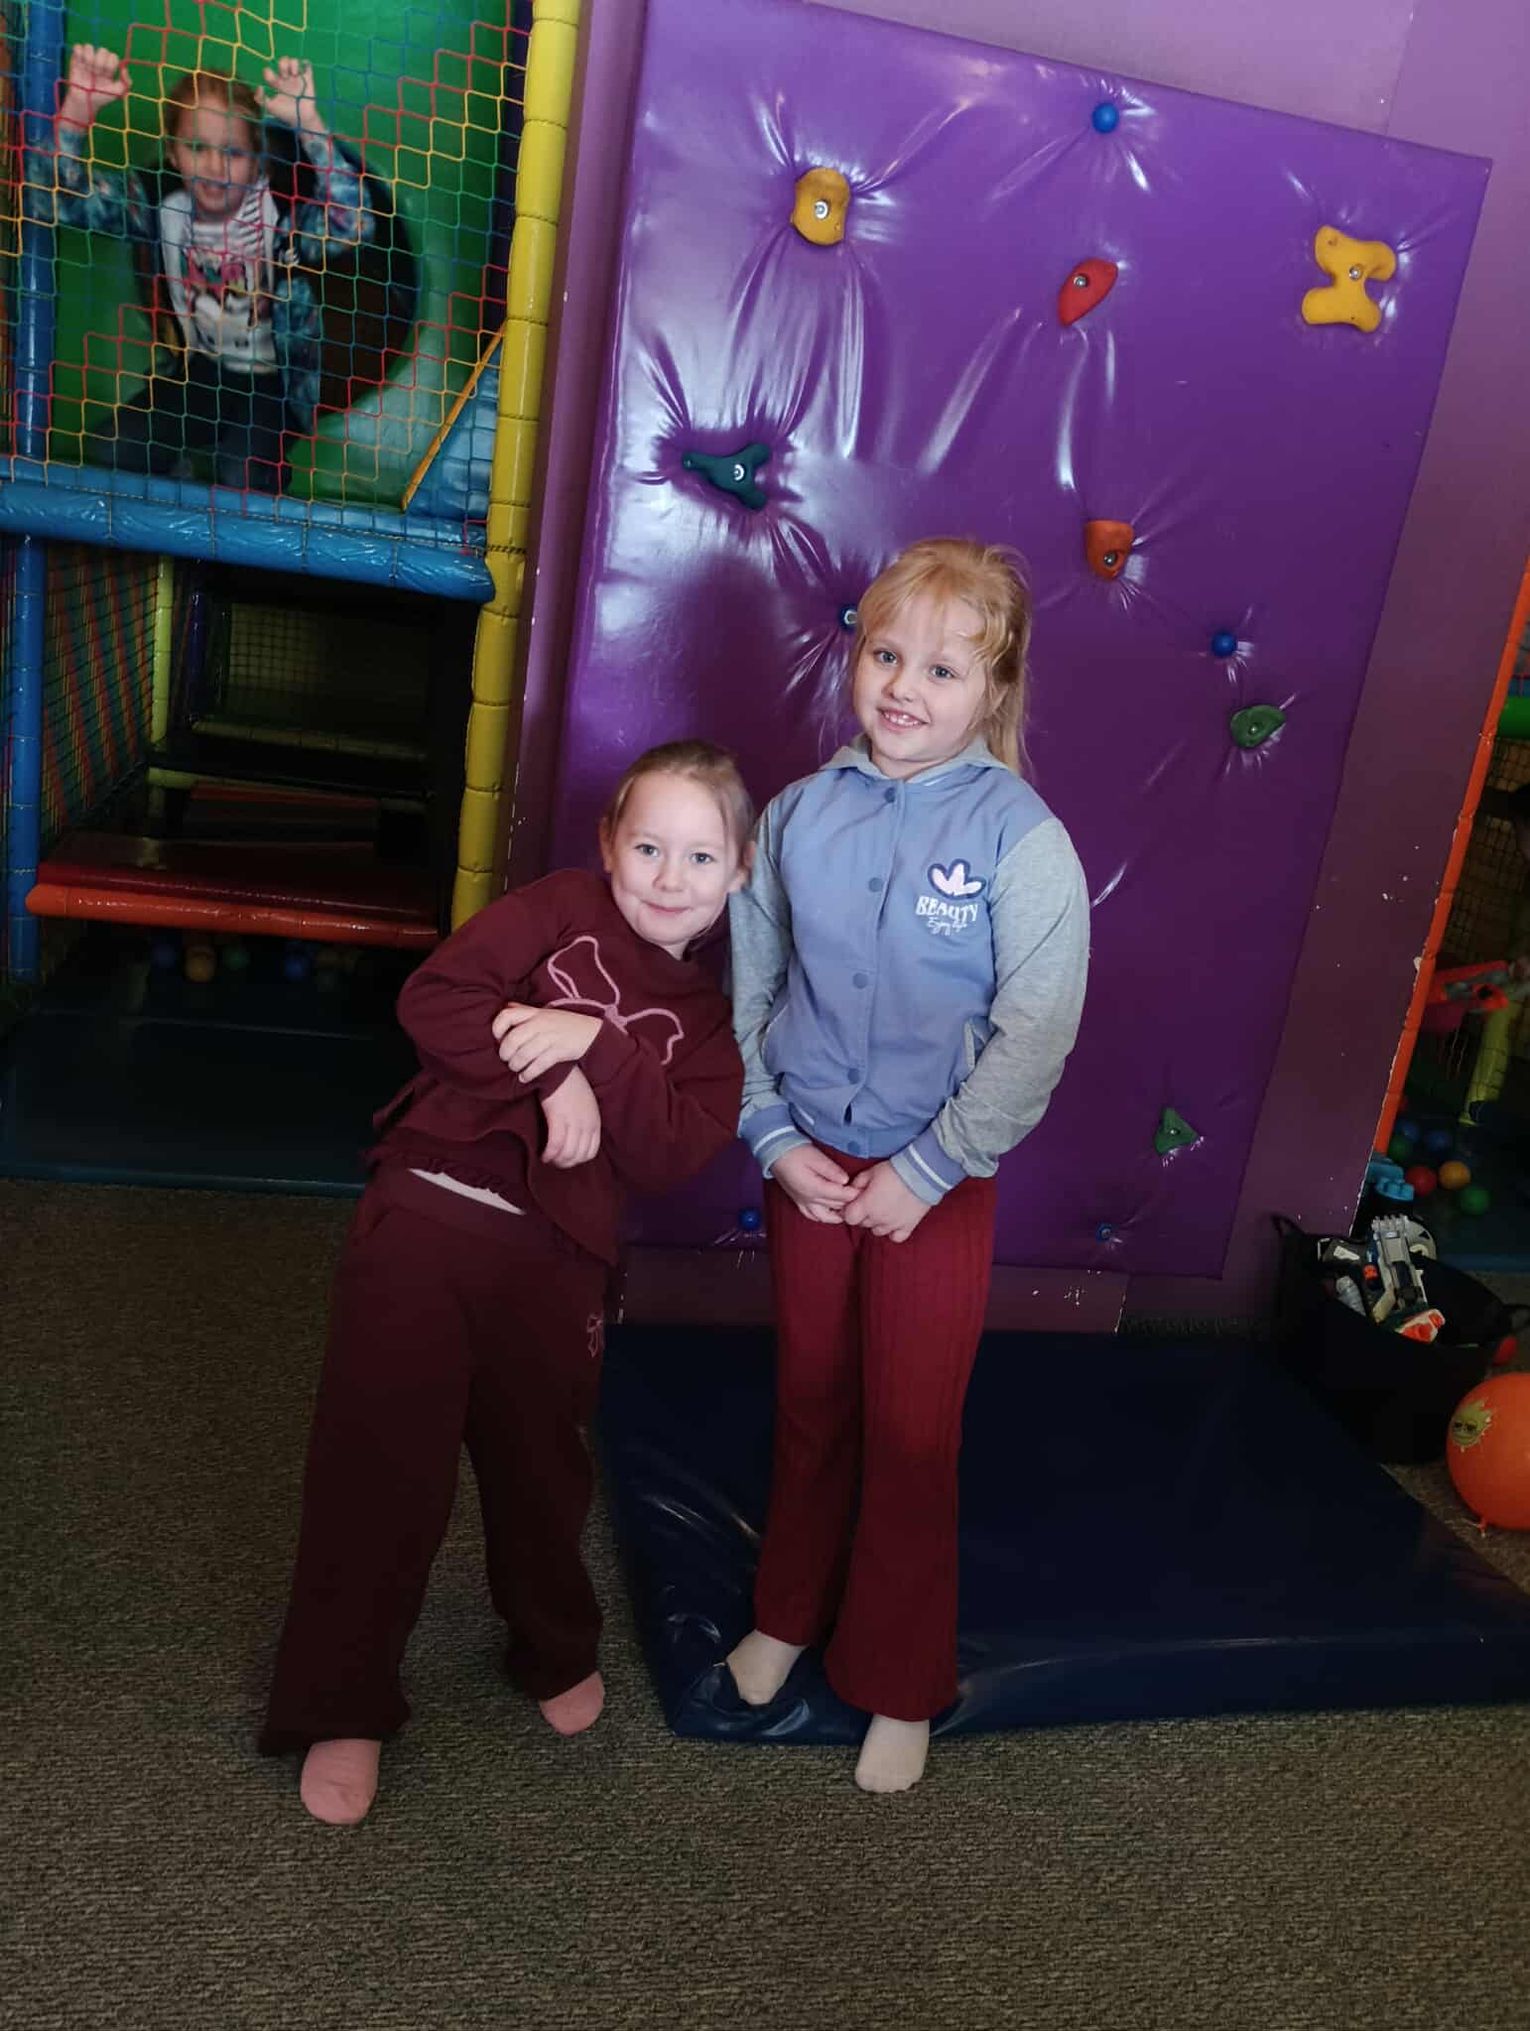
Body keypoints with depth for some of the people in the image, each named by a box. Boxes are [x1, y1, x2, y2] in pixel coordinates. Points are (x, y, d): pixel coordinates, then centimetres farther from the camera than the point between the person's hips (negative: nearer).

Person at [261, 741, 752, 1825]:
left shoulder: (714, 1014, 6)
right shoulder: (561, 909, 2)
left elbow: (671, 1152, -9)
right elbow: (432, 999, -9)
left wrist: (593, 1041, -19)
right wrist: (553, 1077, -16)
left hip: (557, 1257, 2)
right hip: (429, 1204, -2)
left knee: (540, 1467, 19)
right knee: (382, 1459, 1)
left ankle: (558, 1649, 47)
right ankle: (342, 1705, 21)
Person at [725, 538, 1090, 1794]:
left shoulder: (1023, 840, -14)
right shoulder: (800, 815, -3)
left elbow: (1036, 1036, -15)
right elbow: (748, 986, 3)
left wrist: (926, 1171, -15)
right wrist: (775, 1138, -4)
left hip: (938, 1181, -3)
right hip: (807, 1162, 3)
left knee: (913, 1433, 7)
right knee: (810, 1405, 18)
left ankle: (900, 1688, 28)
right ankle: (790, 1614, 42)